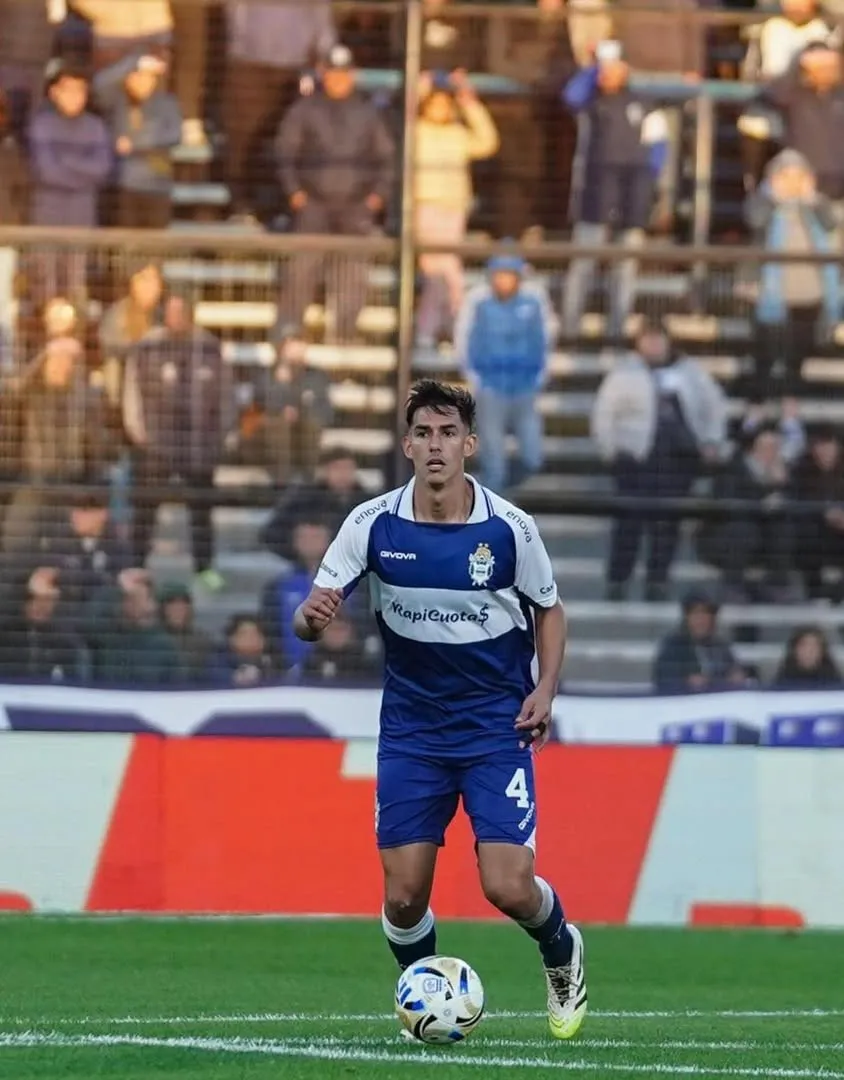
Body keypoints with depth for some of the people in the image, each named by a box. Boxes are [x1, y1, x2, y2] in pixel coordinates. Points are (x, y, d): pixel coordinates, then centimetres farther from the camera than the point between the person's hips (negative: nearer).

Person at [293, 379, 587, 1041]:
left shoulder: (510, 529, -10)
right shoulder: (374, 525, -9)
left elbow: (548, 611, 6)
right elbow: (310, 618, -8)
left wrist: (545, 688, -10)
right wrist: (313, 618, -33)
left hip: (496, 727, -1)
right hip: (411, 731, 1)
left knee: (509, 888, -13)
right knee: (403, 898, -4)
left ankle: (562, 953, 22)